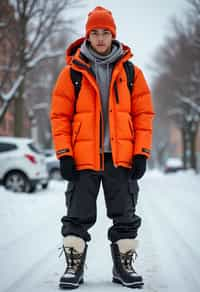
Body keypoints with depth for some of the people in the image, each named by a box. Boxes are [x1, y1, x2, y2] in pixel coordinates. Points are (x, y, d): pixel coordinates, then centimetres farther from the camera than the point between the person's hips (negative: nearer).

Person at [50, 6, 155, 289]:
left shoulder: (131, 73, 7)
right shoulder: (72, 72, 3)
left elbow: (143, 114, 6)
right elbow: (60, 115, 2)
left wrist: (141, 154, -2)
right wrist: (64, 155, -7)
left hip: (121, 158, 1)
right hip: (83, 158, -1)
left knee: (125, 216, 6)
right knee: (78, 216, 1)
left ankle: (124, 266, 17)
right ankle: (74, 266, 11)